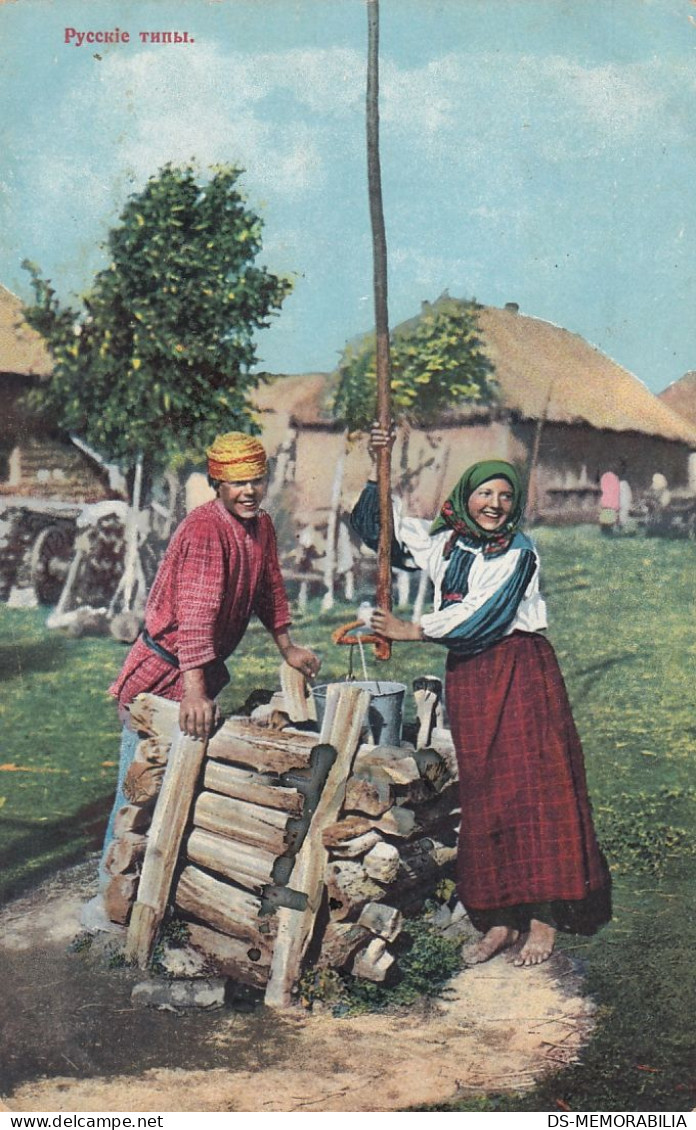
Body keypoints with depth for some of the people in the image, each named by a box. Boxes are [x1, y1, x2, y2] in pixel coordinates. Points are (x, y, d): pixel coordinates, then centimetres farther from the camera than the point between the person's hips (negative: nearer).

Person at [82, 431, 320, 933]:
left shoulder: (262, 525, 3)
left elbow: (269, 589, 20)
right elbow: (195, 610, -34)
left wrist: (287, 646, 20)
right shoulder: (204, 529, -24)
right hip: (162, 670, -8)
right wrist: (194, 689, -40)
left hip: (207, 668, 8)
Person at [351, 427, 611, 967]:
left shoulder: (519, 552, -5)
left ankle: (543, 920, -1)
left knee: (533, 786, -7)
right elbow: (377, 524, 19)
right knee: (483, 794, 4)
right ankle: (499, 920, 11)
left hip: (521, 672, -4)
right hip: (467, 677, 5)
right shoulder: (440, 542, 10)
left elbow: (482, 612, -14)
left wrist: (412, 630, -9)